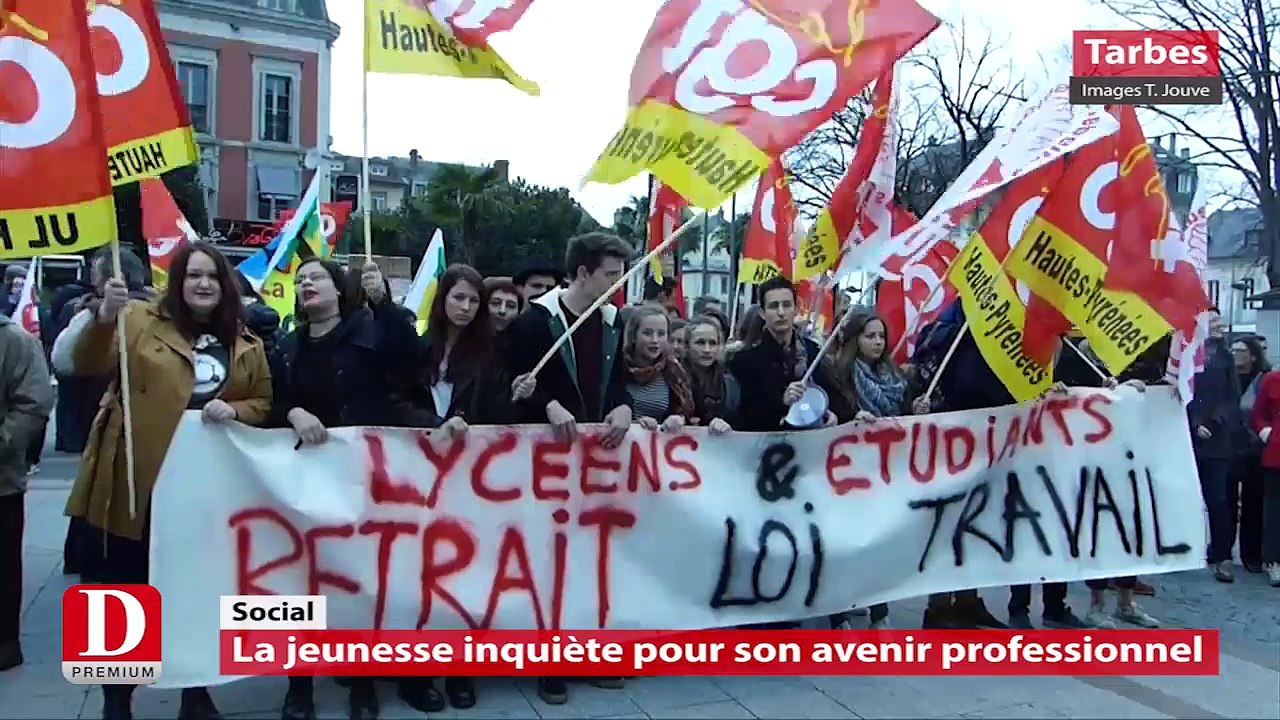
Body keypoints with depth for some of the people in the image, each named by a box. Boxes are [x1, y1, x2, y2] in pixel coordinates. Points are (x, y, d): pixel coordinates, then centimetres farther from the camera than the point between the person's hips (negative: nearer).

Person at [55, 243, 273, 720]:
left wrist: (234, 410, -11)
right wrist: (104, 315, -31)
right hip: (136, 481, -2)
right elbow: (84, 364, -14)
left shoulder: (247, 345, 7)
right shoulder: (141, 320, -2)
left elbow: (263, 404, 11)